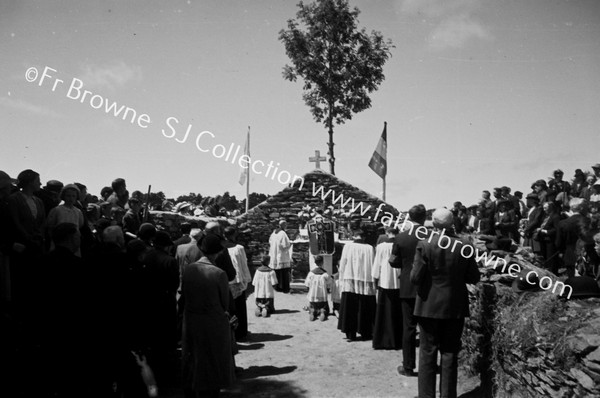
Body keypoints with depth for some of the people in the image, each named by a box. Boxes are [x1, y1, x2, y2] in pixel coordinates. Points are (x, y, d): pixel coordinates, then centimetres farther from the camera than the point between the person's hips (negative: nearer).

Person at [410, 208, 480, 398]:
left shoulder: (425, 245, -14)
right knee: (450, 353, 13)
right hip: (455, 308, 2)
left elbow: (415, 278, -14)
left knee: (427, 353, 8)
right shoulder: (464, 246, -7)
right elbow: (474, 277, -2)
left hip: (430, 306, -2)